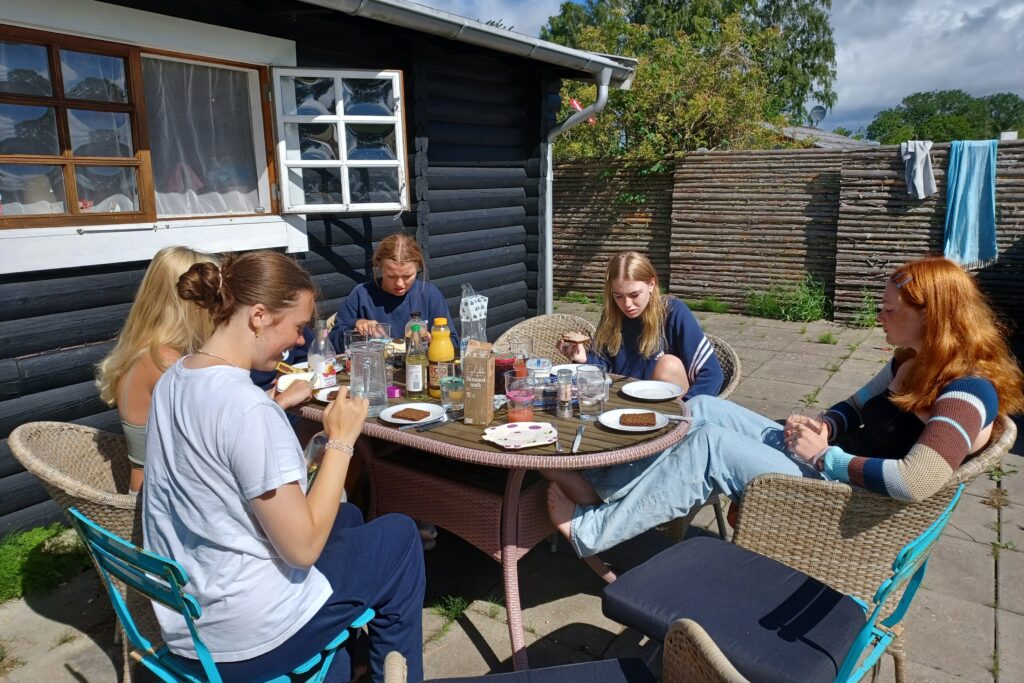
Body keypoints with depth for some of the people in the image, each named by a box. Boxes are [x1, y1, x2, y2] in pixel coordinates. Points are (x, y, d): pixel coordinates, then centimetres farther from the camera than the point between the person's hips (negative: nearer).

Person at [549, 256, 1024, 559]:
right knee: (703, 410, -2)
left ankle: (588, 531, -10)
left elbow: (914, 482, -35)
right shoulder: (911, 362, 8)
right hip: (823, 464, 9)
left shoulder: (968, 391, -20)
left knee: (712, 444, -21)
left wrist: (825, 456, -22)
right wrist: (823, 429, -3)